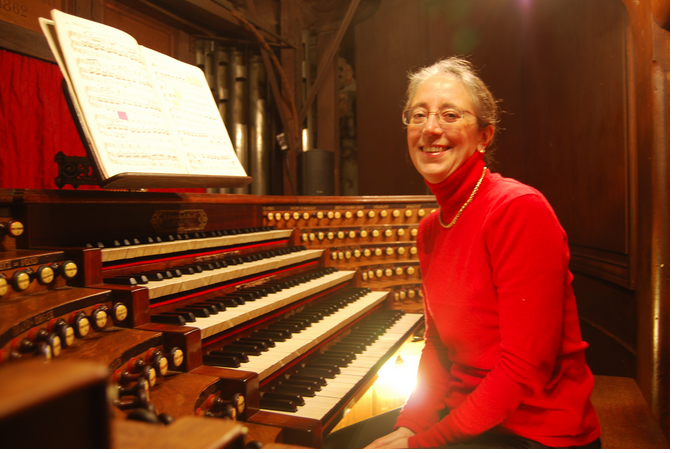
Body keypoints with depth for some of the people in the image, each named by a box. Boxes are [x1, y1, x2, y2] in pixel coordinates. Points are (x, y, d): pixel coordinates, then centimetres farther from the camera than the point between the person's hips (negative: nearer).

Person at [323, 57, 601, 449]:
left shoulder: (520, 209, -20)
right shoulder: (430, 230, 4)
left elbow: (525, 369, -22)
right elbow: (437, 346, 8)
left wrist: (420, 443, -18)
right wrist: (407, 426, -6)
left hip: (532, 430, -6)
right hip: (463, 412, 7)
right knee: (335, 443, 6)